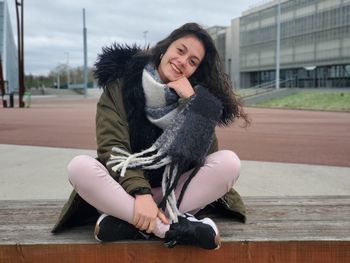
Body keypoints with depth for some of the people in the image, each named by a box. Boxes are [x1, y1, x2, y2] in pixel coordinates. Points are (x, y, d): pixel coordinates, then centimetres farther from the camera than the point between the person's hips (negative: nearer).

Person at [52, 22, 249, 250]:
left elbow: (204, 155, -13)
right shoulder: (121, 84, -6)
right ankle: (176, 227, -32)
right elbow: (112, 148, -16)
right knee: (80, 167, -29)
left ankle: (126, 221, -26)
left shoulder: (196, 96, -2)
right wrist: (141, 193, -30)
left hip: (173, 193, 2)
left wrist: (192, 102, -21)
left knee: (230, 162, -22)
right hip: (124, 190, -1)